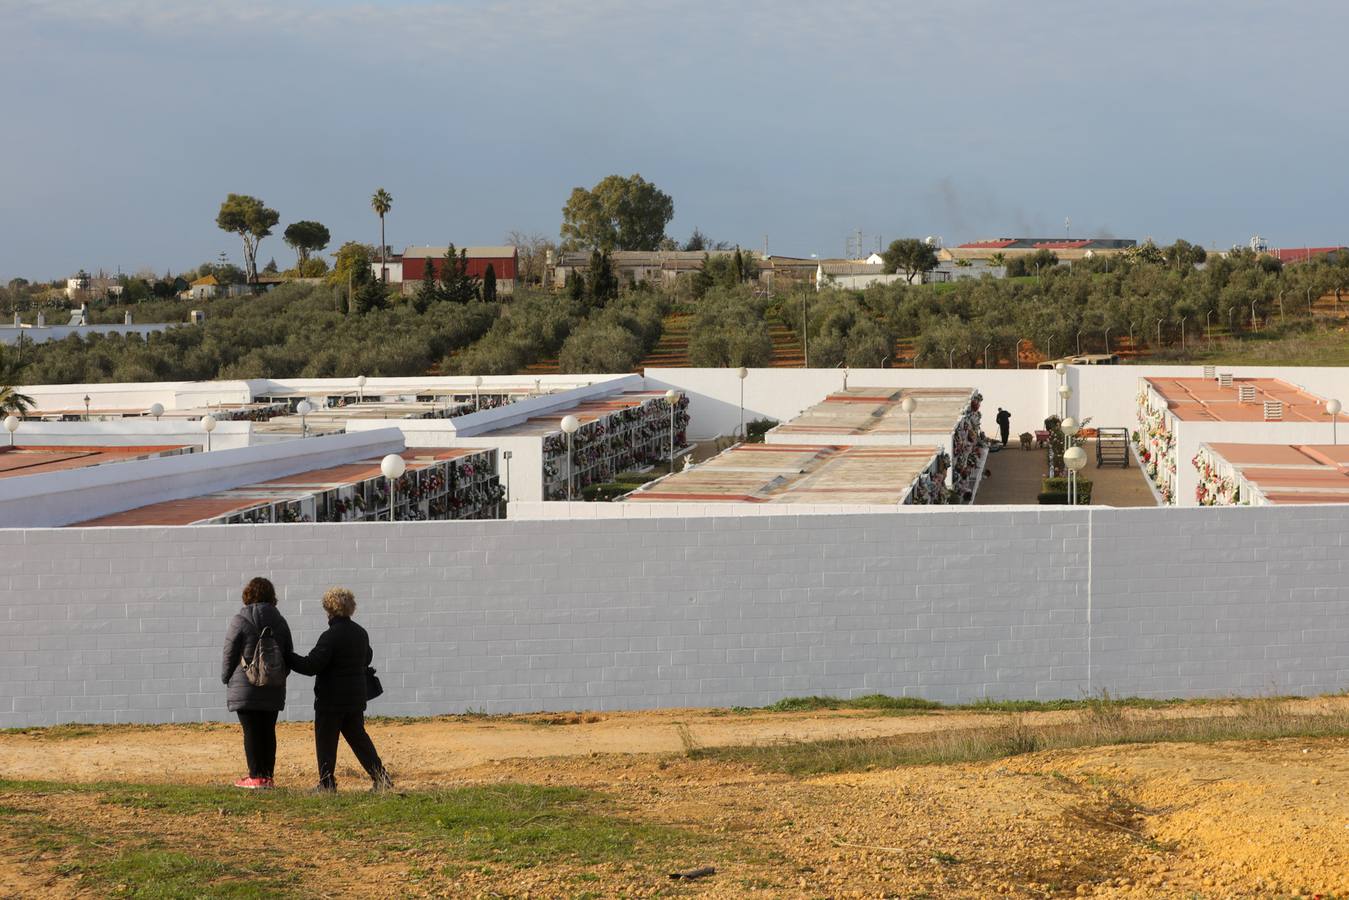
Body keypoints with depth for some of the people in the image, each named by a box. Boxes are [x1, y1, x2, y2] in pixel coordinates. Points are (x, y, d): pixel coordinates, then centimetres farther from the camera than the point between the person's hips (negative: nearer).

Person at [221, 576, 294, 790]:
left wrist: (226, 678, 8)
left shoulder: (240, 620, -8)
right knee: (268, 731, 9)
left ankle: (256, 776, -3)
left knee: (251, 732, -2)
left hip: (245, 687, -5)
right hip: (273, 689, 5)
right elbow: (289, 654, 12)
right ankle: (268, 775, 10)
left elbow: (230, 654, -5)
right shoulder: (280, 621, 8)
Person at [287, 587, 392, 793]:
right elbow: (367, 658, 23)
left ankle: (326, 784, 5)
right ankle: (381, 778, 7)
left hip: (331, 700, -7)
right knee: (359, 739, 13)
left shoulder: (331, 636, -18)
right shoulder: (361, 633, 6)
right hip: (356, 698, 7)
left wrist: (287, 658, -9)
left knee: (325, 741, 3)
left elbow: (310, 665, -21)